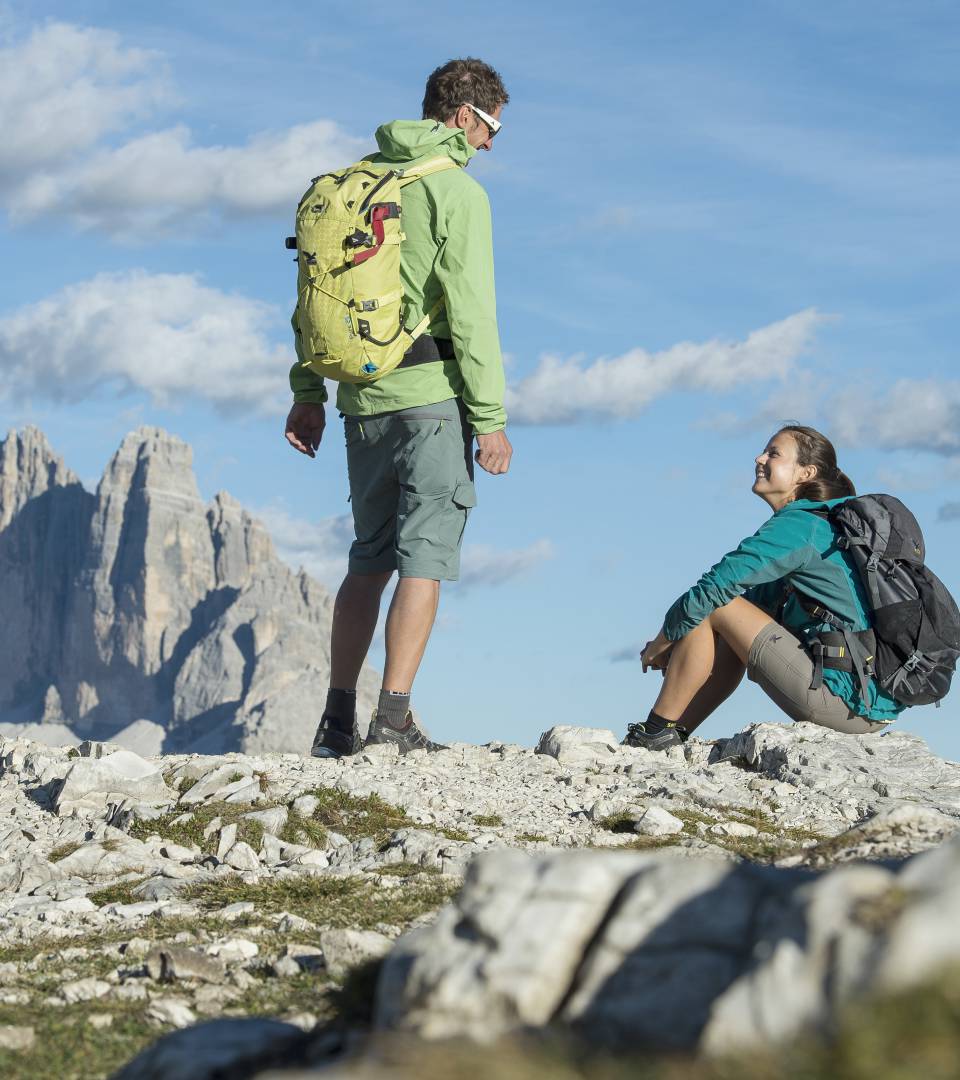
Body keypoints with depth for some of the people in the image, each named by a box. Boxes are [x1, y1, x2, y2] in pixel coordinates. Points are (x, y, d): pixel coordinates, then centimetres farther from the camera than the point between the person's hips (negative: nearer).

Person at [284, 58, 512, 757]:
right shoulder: (455, 190, -8)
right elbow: (470, 310, -14)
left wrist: (308, 393, 18)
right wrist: (490, 417, -12)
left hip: (364, 397, 7)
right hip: (432, 392, -7)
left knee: (369, 560, 14)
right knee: (425, 558, -4)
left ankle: (339, 724, 12)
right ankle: (394, 719, -11)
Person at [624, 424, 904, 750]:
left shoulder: (798, 527, -11)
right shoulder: (828, 525, 19)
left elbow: (712, 589, -12)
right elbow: (758, 600, 24)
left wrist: (660, 644, 3)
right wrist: (682, 646, 15)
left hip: (846, 700, -10)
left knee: (713, 605, -5)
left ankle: (657, 732, 2)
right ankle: (675, 734, 19)